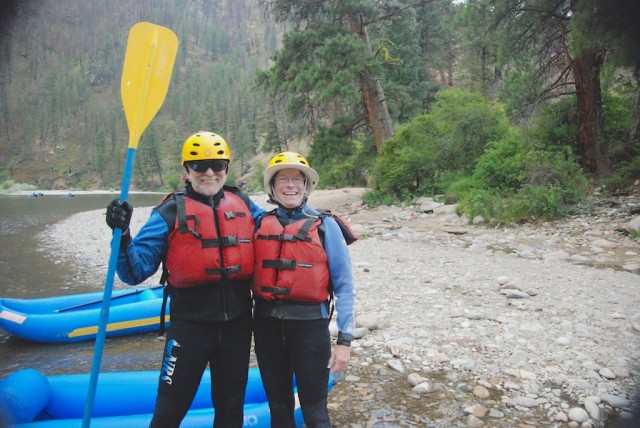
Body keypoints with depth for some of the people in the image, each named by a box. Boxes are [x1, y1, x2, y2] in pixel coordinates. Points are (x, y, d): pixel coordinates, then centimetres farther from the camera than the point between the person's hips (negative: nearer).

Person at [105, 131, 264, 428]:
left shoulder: (244, 205, 3)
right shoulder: (171, 212, -7)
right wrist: (122, 235, -25)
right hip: (190, 323, -3)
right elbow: (137, 272, -10)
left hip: (237, 323, 3)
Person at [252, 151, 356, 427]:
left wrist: (345, 337, -10)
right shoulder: (260, 224, 3)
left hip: (309, 323, -3)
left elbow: (344, 285, -6)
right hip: (267, 323, 3)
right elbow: (250, 274, 7)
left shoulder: (324, 225, -5)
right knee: (278, 404, 20)